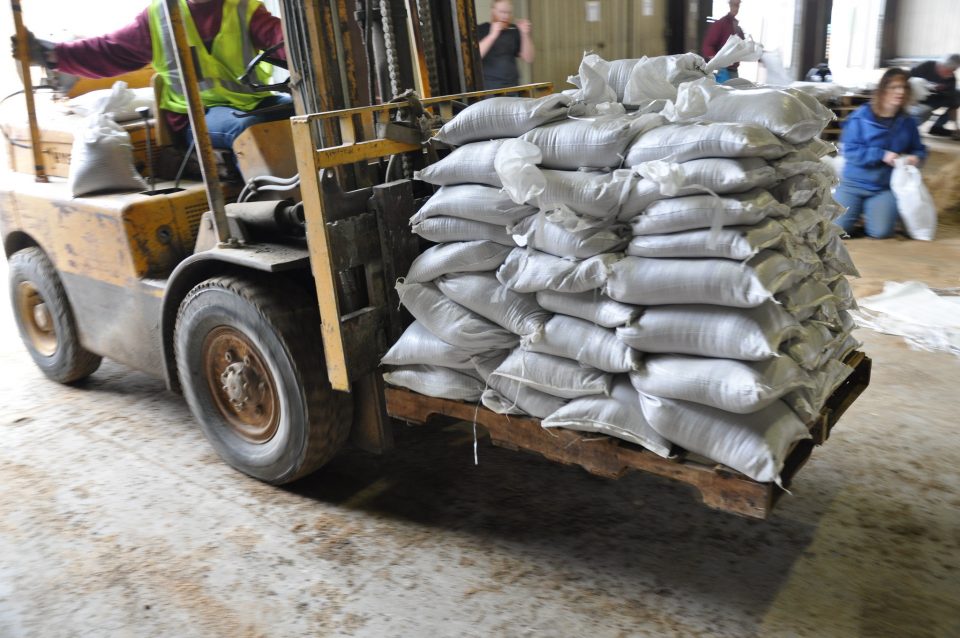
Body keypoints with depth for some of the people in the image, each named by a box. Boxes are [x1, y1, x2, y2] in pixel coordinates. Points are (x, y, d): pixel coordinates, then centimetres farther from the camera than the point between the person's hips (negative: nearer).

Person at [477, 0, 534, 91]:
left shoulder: (514, 30, 9)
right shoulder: (481, 30, -1)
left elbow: (528, 59, 5)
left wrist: (525, 34, -7)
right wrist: (492, 35, -22)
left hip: (512, 86, 3)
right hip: (488, 87, -3)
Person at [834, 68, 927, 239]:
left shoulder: (908, 122, 1)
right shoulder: (861, 116, -8)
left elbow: (919, 149, 13)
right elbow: (849, 150, -14)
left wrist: (915, 157, -11)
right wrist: (882, 155, -21)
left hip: (886, 188, 2)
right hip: (854, 182, -2)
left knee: (880, 232, -17)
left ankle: (870, 208, 15)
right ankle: (856, 207, 18)